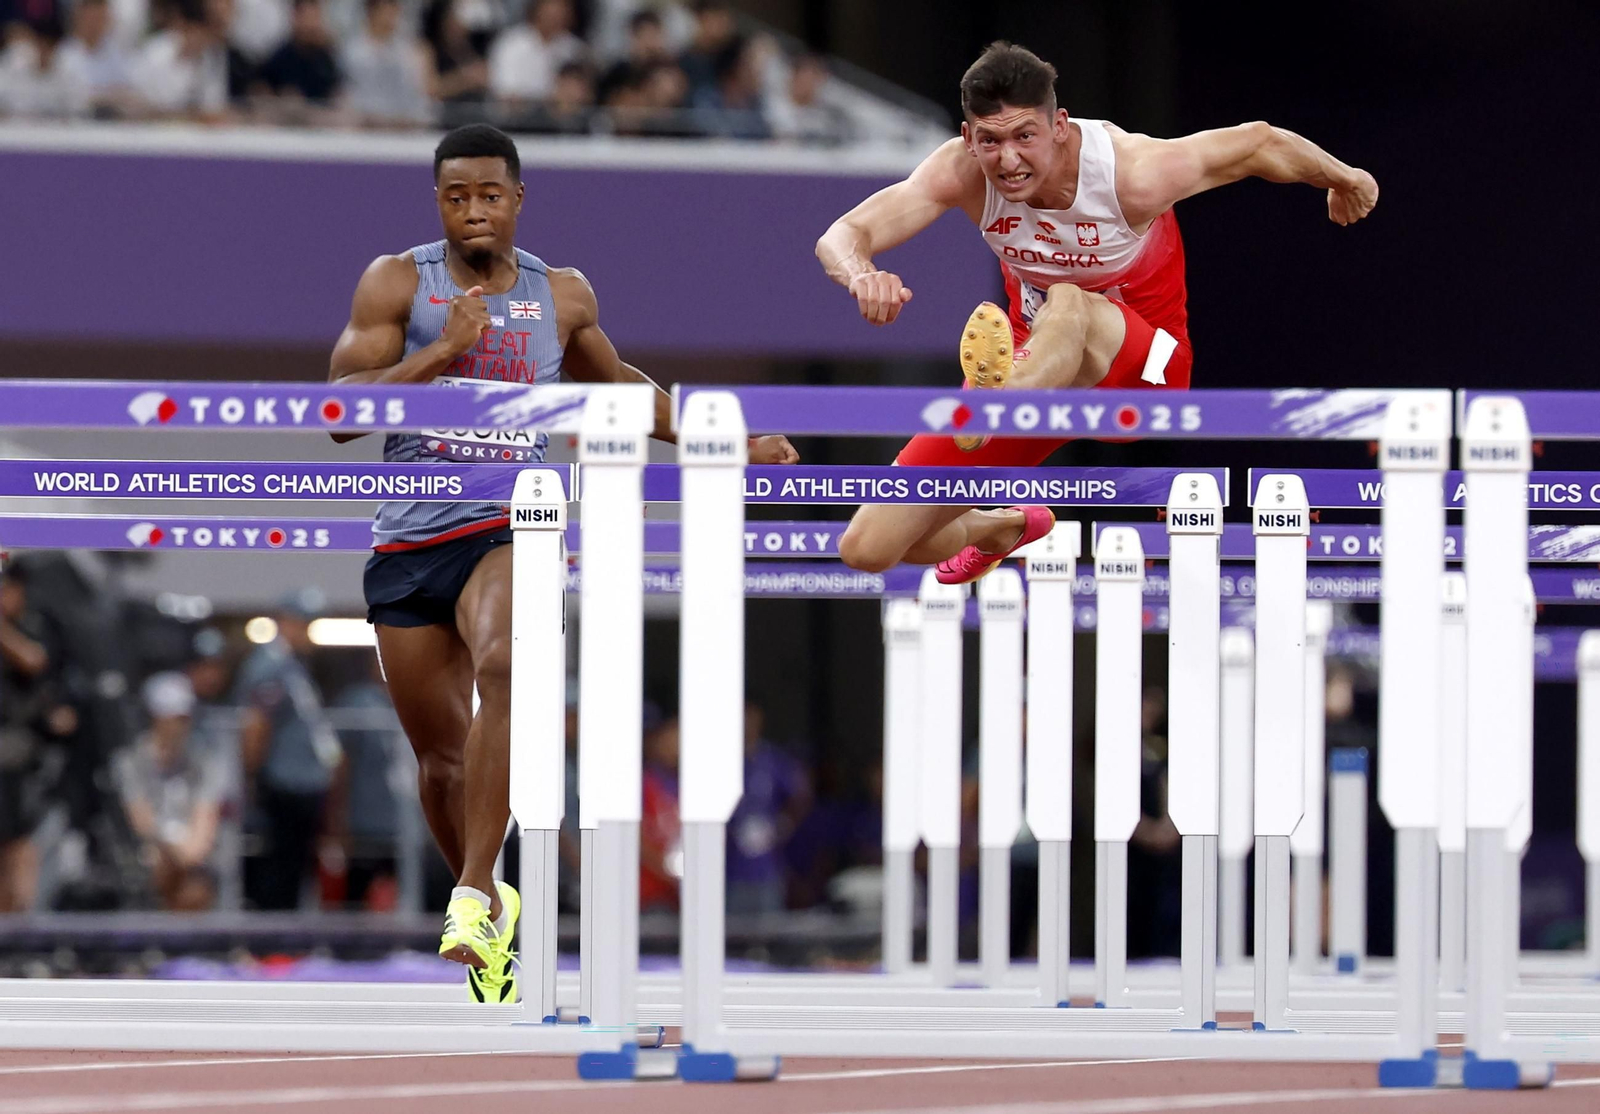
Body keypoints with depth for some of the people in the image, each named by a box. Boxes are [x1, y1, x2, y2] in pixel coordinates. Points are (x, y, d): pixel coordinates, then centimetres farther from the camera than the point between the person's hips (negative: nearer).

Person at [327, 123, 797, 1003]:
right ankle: (490, 917, 31)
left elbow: (616, 383, 28)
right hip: (410, 538, 1)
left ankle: (476, 895, -37)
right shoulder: (398, 284, 2)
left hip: (512, 525, -1)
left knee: (501, 666, -33)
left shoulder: (563, 296, 9)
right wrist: (440, 353, -17)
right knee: (440, 755, 6)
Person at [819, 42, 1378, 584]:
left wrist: (1343, 179, 11)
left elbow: (1261, 143, -8)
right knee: (866, 549, 1)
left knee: (1068, 308, -41)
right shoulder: (963, 174, -19)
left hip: (1140, 366, -4)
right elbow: (843, 236, -27)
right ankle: (1007, 527, 34)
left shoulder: (1132, 174, -25)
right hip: (1028, 367, 4)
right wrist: (861, 276, -52)